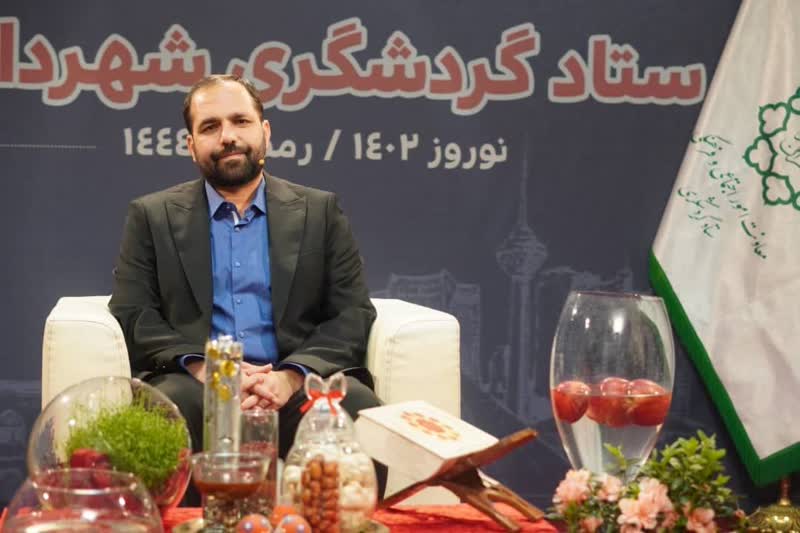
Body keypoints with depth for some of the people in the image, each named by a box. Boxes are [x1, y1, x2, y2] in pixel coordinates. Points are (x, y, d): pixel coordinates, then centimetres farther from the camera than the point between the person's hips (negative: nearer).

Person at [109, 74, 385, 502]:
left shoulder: (320, 211, 16)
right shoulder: (152, 216, 15)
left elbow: (354, 315, 6)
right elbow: (132, 316, 6)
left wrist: (292, 376, -14)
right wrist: (202, 367, -15)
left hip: (295, 385, 1)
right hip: (198, 385, 0)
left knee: (358, 411, -33)